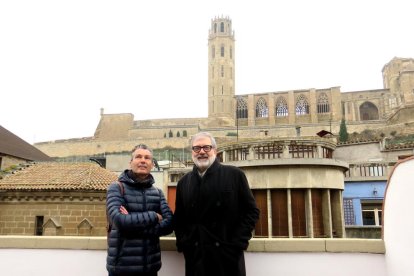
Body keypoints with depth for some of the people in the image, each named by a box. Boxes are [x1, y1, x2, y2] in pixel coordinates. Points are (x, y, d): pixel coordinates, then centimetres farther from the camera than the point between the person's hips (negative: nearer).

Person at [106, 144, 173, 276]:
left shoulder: (158, 193, 7)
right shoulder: (116, 188, -5)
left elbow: (169, 224, -6)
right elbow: (119, 220, -20)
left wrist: (135, 225, -17)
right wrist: (154, 216, -12)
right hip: (122, 265, -3)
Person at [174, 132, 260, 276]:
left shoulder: (234, 175, -3)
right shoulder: (184, 182, 9)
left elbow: (251, 211, -2)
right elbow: (178, 217, 15)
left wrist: (238, 242, -9)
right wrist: (182, 243, 2)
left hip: (228, 255, -3)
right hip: (195, 256, 3)